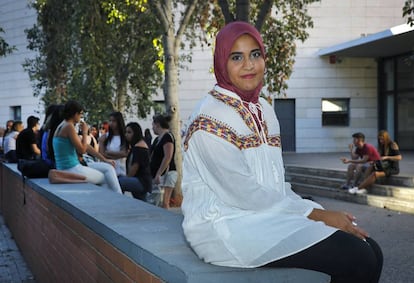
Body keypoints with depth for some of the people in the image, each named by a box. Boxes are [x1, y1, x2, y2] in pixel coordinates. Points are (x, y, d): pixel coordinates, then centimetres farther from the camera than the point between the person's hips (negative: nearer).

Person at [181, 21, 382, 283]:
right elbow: (242, 192, -17)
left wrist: (321, 212, -3)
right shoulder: (211, 116, -11)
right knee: (355, 259, -23)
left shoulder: (264, 110, 14)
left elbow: (277, 183, 14)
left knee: (370, 251, -11)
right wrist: (316, 214, -15)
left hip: (268, 216, 8)